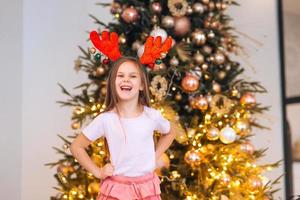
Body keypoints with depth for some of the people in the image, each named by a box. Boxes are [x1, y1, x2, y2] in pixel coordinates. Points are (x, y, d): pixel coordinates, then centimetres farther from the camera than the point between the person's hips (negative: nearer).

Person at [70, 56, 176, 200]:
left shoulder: (152, 116, -7)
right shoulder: (105, 120, -11)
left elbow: (170, 133, 16)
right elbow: (76, 146, 0)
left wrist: (155, 156, 5)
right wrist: (98, 172, -3)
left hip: (147, 188, 1)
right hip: (116, 188, -1)